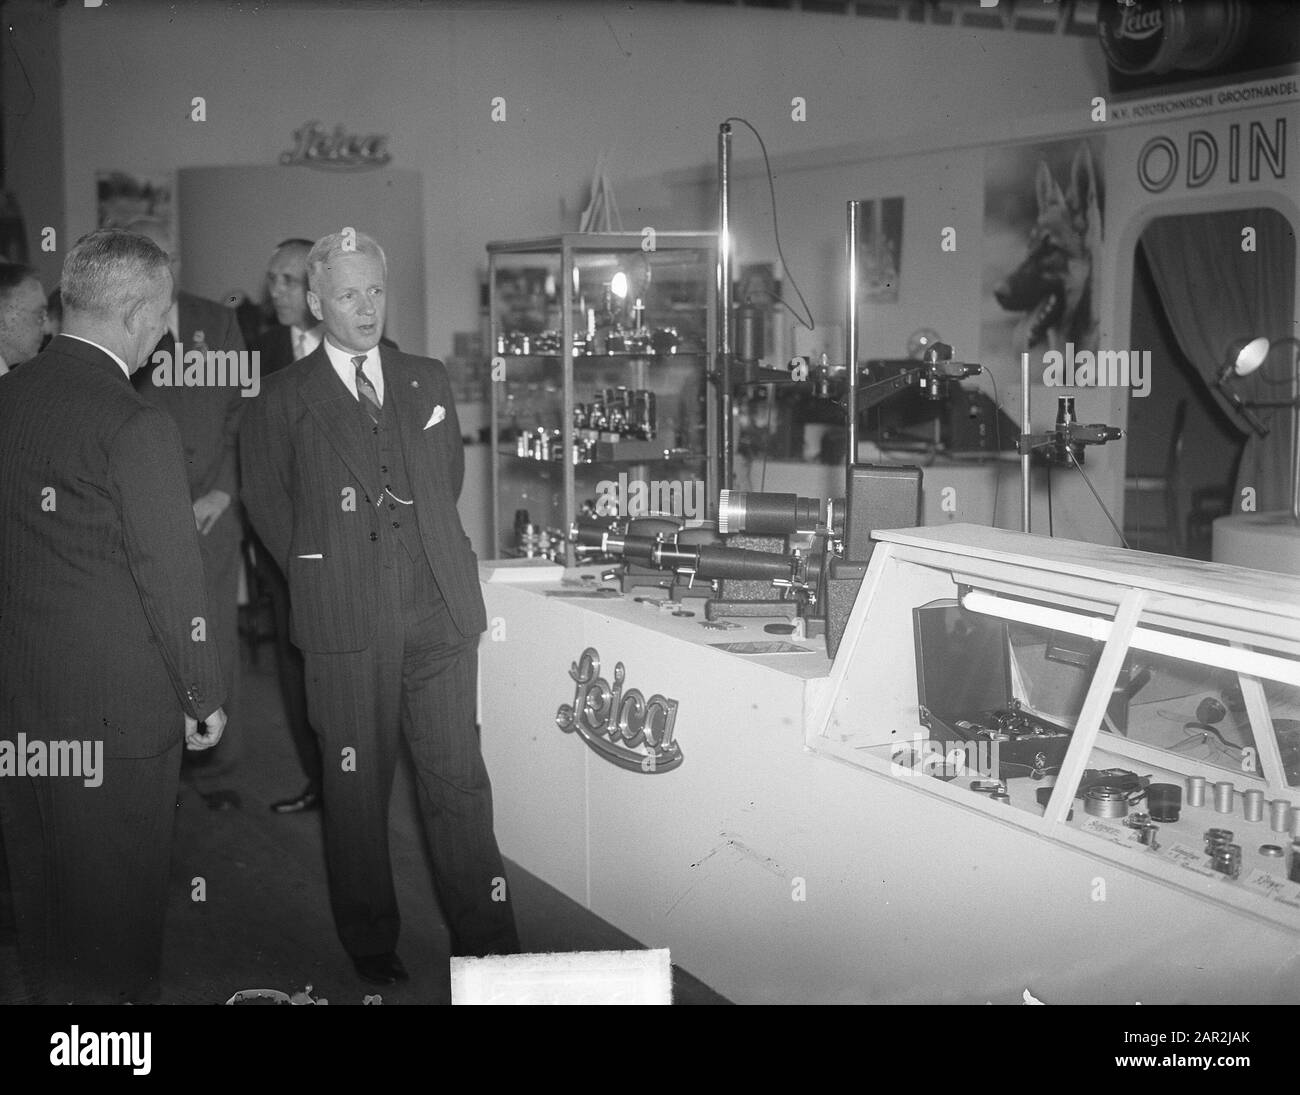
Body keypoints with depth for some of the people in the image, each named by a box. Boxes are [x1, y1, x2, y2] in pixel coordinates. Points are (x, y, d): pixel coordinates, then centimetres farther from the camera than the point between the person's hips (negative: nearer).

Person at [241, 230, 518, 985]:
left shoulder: (429, 381, 13)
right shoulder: (285, 400, 3)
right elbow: (267, 502, 7)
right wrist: (323, 576, 5)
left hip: (440, 610, 2)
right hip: (346, 621, -2)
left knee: (460, 780, 2)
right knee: (357, 788, 7)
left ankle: (490, 947, 8)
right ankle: (371, 946, 21)